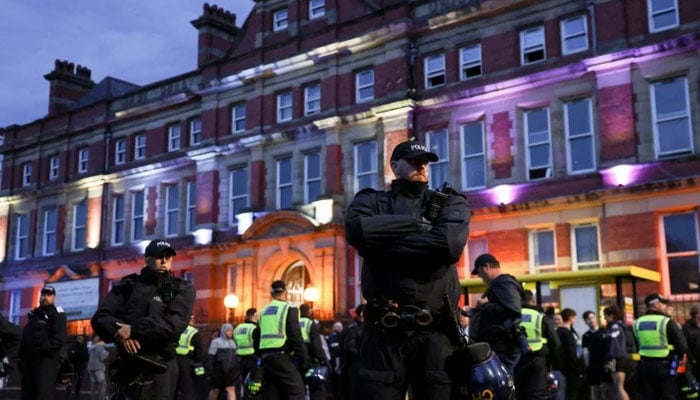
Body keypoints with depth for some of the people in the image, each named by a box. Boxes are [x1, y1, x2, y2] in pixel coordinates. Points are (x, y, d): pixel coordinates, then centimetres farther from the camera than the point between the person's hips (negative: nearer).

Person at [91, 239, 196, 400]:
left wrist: (133, 329, -18)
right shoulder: (127, 285, 13)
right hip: (125, 366, 4)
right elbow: (100, 317, 3)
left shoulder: (182, 289, 4)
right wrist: (120, 333, -17)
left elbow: (174, 324, -13)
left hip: (158, 369, -3)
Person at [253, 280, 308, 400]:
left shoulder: (263, 311, 17)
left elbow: (256, 338, 18)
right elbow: (296, 336, -11)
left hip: (266, 356, 7)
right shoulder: (289, 309, -4)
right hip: (282, 356, -7)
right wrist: (304, 358, -7)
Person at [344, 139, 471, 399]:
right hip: (384, 331, 0)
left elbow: (450, 243, -10)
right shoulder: (372, 201, 13)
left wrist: (383, 243, -6)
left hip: (435, 333, 1)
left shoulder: (451, 203, 13)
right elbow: (357, 230, -11)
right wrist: (416, 223, -5)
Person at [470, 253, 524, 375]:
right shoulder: (497, 285, 22)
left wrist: (485, 305, -15)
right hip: (497, 346, 11)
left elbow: (513, 309, -26)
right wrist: (477, 310, 18)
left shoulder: (504, 283, -10)